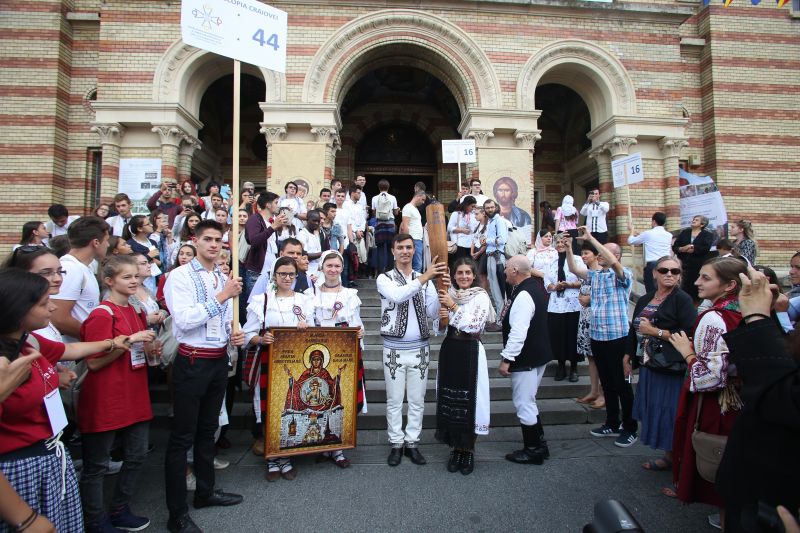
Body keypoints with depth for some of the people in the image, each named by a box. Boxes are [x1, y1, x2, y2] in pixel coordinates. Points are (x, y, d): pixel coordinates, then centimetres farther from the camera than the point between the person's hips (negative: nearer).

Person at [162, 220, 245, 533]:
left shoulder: (225, 279, 10)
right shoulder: (180, 276, -9)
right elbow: (184, 319, -22)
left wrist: (235, 336, -2)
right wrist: (222, 297, -22)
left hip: (220, 362, 7)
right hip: (193, 363, -7)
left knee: (207, 431, 20)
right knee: (182, 437, 1)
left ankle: (205, 492, 36)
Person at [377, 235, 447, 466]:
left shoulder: (425, 279, 5)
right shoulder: (384, 279, -3)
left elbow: (433, 314, -2)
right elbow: (398, 296, -25)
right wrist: (425, 278, -33)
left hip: (420, 348, 2)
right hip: (394, 349, -2)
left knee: (417, 400, 11)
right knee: (394, 400, 8)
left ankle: (412, 443, 24)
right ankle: (396, 444, 22)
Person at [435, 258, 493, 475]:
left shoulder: (481, 297, -5)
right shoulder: (448, 295, 8)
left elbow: (474, 325, -15)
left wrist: (454, 307, -18)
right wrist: (441, 316, -10)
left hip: (471, 352, -4)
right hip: (449, 350, 4)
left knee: (470, 400, 0)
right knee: (450, 400, 7)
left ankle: (469, 450, 17)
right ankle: (456, 447, 23)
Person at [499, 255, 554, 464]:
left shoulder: (523, 296, -23)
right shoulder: (533, 289, 10)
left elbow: (518, 332, -27)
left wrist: (506, 359, -21)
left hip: (526, 359, -11)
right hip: (537, 355, 11)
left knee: (524, 404, 2)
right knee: (528, 402, 21)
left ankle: (533, 451, 14)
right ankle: (539, 445, 31)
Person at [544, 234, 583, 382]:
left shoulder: (577, 259, 2)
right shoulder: (551, 262, 15)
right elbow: (547, 283, 10)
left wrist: (570, 285, -16)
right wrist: (555, 286, -10)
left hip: (573, 305, -3)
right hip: (555, 306, 3)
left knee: (573, 336, 1)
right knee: (557, 336, 3)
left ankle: (574, 368, 15)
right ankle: (561, 367, 17)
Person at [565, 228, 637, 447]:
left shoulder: (624, 275, -7)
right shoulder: (595, 275, 12)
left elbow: (613, 262, -26)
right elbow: (574, 268, 5)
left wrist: (591, 238, -24)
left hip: (617, 337, -6)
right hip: (597, 336, 6)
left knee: (622, 384, 3)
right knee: (606, 383, 15)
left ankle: (630, 429, 15)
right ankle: (612, 424, 28)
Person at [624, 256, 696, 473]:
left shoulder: (683, 300, -8)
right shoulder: (644, 301, 12)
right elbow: (634, 330, 20)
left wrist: (656, 331, -17)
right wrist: (628, 357, 20)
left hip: (673, 370, -7)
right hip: (649, 367, 7)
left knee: (670, 415, -1)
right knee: (654, 412, 12)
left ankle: (672, 457, 16)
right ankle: (667, 455, 26)